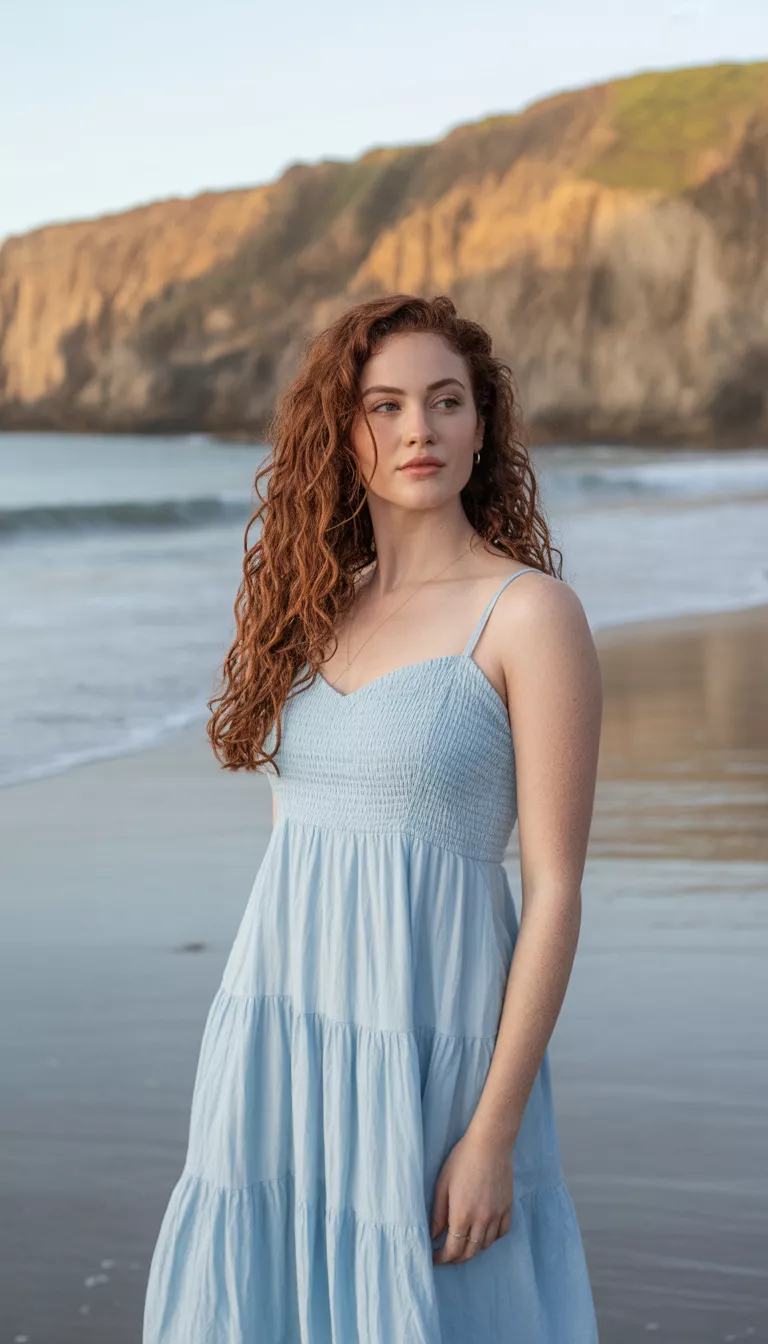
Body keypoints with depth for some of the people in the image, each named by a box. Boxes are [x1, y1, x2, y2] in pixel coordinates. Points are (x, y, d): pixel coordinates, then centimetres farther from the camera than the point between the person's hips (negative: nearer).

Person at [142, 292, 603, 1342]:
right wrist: (251, 1071, 13)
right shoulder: (319, 609, 11)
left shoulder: (532, 613, -7)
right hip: (276, 1053, 6)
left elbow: (555, 889, -10)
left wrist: (496, 1132, -15)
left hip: (427, 1045, -5)